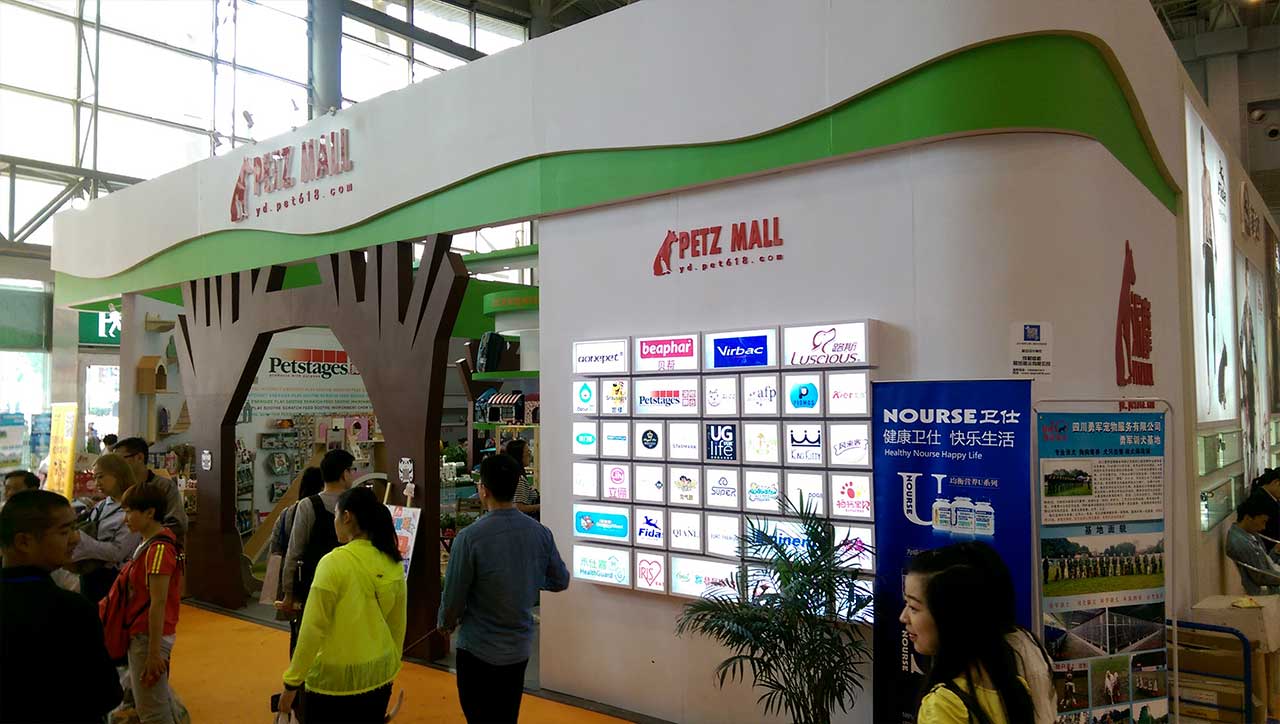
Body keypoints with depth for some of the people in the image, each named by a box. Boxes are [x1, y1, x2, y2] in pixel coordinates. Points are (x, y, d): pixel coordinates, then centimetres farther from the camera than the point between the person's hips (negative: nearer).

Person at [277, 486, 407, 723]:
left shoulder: (334, 563, -17)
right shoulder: (394, 565, -1)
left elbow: (313, 629, -14)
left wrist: (292, 683, -5)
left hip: (335, 679, -5)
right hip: (379, 676, 5)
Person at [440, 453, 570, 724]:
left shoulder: (470, 536, -22)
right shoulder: (541, 533, -8)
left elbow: (453, 595, -14)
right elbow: (561, 581, 5)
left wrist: (446, 624, 7)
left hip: (479, 649, -4)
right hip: (520, 648, 4)